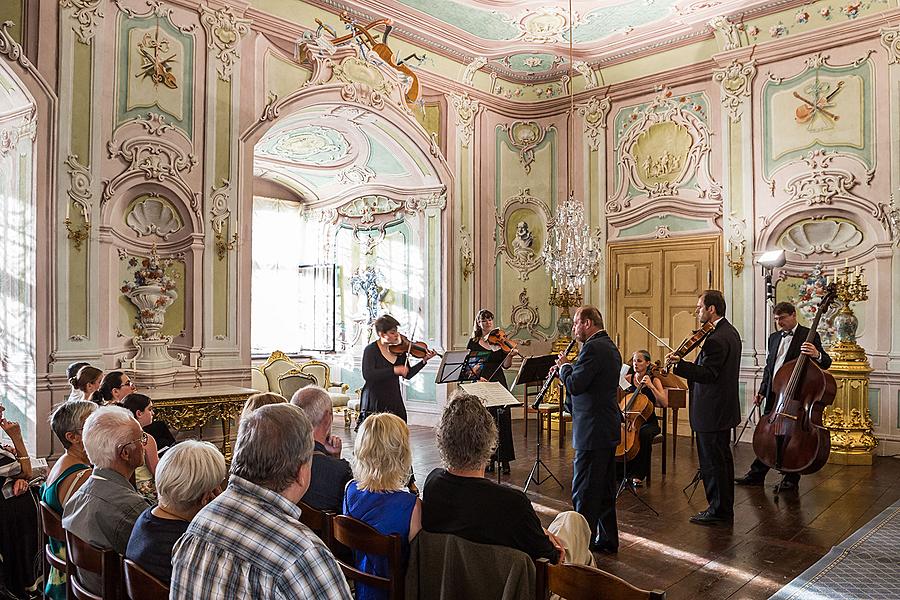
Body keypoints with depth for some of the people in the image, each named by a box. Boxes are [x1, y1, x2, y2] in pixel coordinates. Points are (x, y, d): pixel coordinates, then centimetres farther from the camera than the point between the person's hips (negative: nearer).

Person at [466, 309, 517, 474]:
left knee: (502, 421, -5)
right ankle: (490, 459, 12)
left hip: (498, 383, 1)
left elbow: (505, 365, 4)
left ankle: (504, 460, 2)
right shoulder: (473, 342, 6)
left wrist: (510, 355, -15)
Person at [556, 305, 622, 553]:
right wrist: (568, 369, 10)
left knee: (584, 491, -2)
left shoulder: (593, 348, -17)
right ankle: (607, 539, 27)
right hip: (609, 429, 10)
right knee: (605, 488, 18)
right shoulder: (611, 348, 14)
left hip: (592, 431, -10)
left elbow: (575, 385, -22)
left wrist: (564, 366, -5)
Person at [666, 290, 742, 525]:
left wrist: (679, 363, -34)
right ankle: (725, 508, 31)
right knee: (722, 459, 19)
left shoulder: (716, 339, -22)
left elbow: (708, 374, -27)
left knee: (712, 462, 1)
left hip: (711, 413, -11)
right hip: (724, 409, 11)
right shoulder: (730, 332, 11)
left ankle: (718, 510, 11)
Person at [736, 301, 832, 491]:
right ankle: (756, 475, 20)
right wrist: (762, 391, 13)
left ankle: (791, 478, 20)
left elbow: (826, 363, -13)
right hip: (773, 395, 6)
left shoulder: (809, 336, -6)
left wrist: (817, 355, -36)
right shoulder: (774, 337, 14)